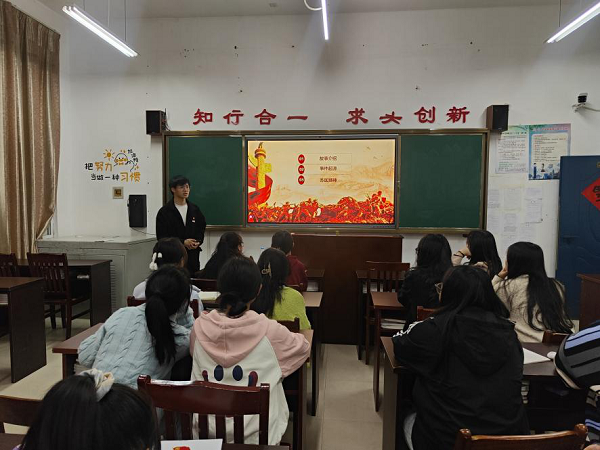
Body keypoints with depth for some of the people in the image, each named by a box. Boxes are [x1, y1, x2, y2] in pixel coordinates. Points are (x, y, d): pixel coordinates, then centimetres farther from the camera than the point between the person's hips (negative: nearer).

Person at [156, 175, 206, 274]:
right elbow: (161, 237, -4)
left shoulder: (195, 210, 12)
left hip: (193, 255, 3)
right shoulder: (164, 212, 0)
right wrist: (183, 242, -15)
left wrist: (197, 242, -7)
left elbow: (202, 229, 15)